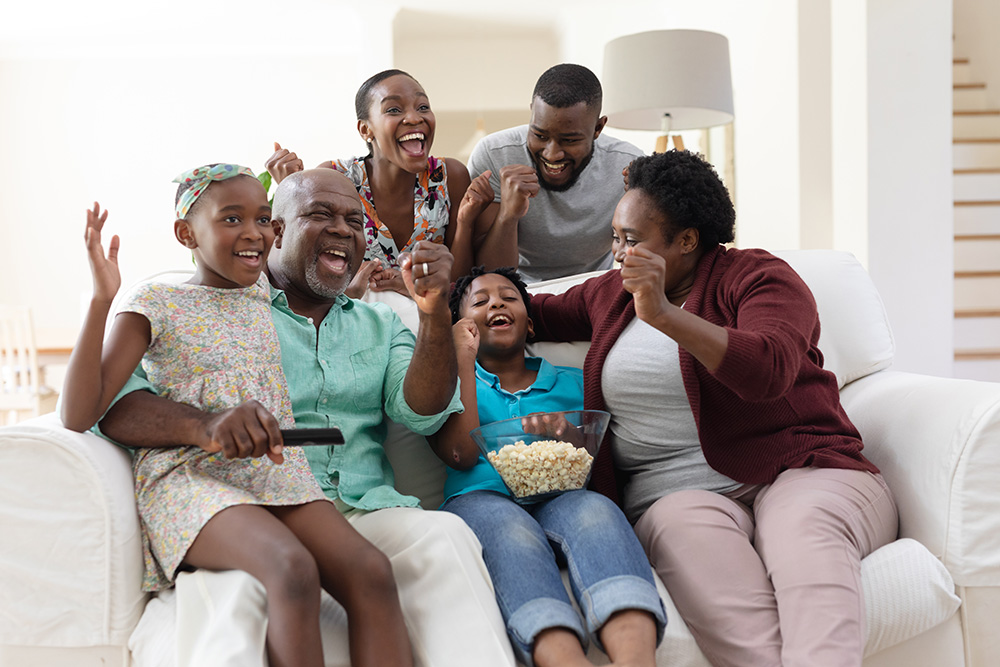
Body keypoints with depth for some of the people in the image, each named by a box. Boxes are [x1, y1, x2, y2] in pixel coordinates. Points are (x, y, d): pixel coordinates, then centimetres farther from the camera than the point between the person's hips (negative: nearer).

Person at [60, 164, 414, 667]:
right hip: (188, 476, -5)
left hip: (277, 473, 5)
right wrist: (101, 301, -16)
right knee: (292, 569, -35)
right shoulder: (155, 304, 1)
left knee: (370, 571, -23)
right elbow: (77, 417, -7)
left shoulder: (264, 292, 16)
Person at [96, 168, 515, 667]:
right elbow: (111, 402, -5)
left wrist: (434, 313, -11)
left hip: (364, 510, 3)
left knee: (445, 535, -29)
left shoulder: (379, 325, 23)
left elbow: (421, 413, 6)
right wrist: (205, 425, -26)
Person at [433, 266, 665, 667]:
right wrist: (464, 357, 9)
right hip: (481, 499, -1)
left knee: (595, 510, -35)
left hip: (559, 500, 1)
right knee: (511, 530, -38)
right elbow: (460, 454, 4)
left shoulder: (571, 383, 28)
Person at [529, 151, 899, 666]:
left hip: (800, 472, -2)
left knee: (804, 525, -38)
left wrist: (664, 315, -25)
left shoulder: (757, 277, 4)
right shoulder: (611, 294, 23)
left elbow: (769, 371, -16)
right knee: (686, 527, -36)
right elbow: (534, 313, 41)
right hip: (677, 494, 3)